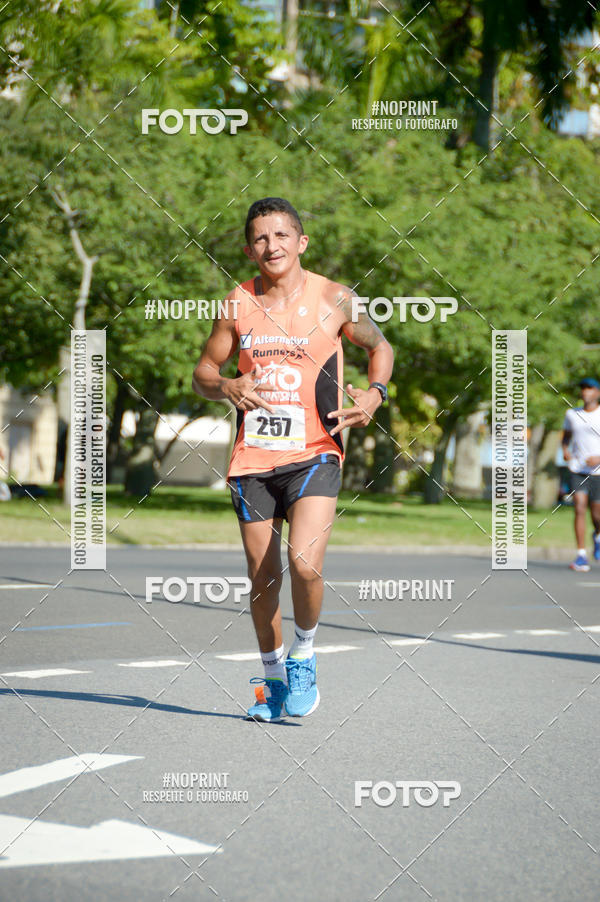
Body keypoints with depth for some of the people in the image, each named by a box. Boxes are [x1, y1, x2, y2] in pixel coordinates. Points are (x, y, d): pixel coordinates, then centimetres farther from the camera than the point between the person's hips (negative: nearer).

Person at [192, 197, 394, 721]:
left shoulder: (334, 300, -3)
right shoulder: (238, 305, 2)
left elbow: (380, 348, 12)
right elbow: (203, 372, 12)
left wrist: (375, 393, -7)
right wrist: (227, 387, -11)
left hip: (314, 454, -3)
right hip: (254, 459, 3)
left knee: (305, 564, -21)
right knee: (263, 577, 8)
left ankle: (304, 657, 5)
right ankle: (273, 677, 28)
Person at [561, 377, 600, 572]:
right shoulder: (572, 414, 7)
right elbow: (566, 437, 24)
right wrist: (565, 450, 2)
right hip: (578, 472, 2)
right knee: (579, 509, -14)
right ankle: (581, 555, -10)